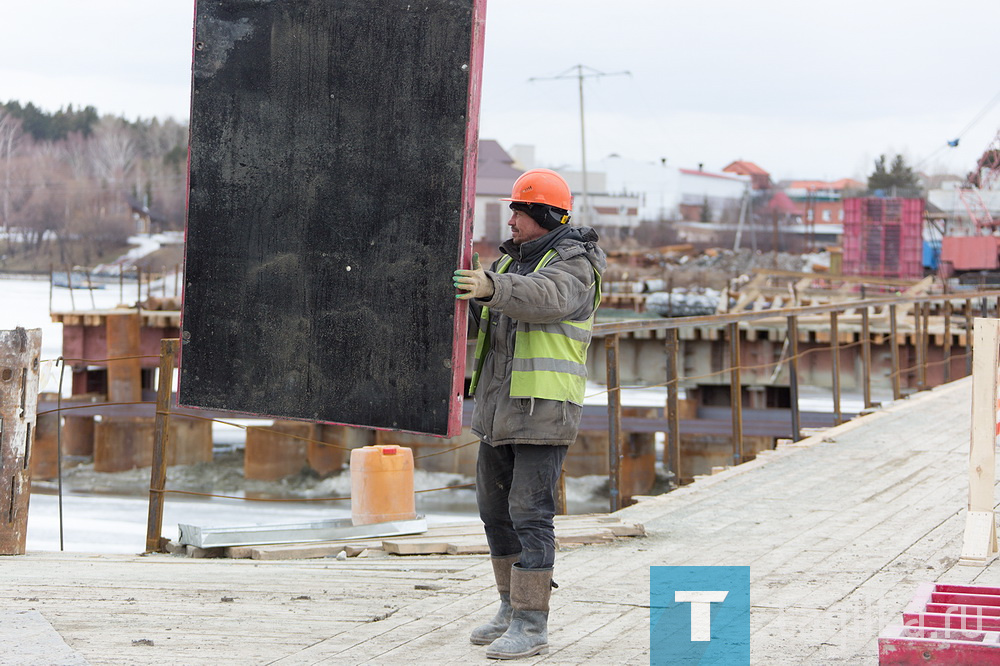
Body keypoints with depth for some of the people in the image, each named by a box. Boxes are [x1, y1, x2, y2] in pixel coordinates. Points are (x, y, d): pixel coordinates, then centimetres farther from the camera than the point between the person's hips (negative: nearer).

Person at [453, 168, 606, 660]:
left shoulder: (573, 265, -10)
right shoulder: (511, 260, 16)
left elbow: (546, 297, -33)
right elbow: (480, 317, 10)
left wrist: (493, 288, -49)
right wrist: (462, 292, -12)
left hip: (544, 408, -9)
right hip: (499, 407, 9)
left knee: (530, 513, -10)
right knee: (495, 508, 14)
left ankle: (531, 627, -7)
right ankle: (512, 609, 26)